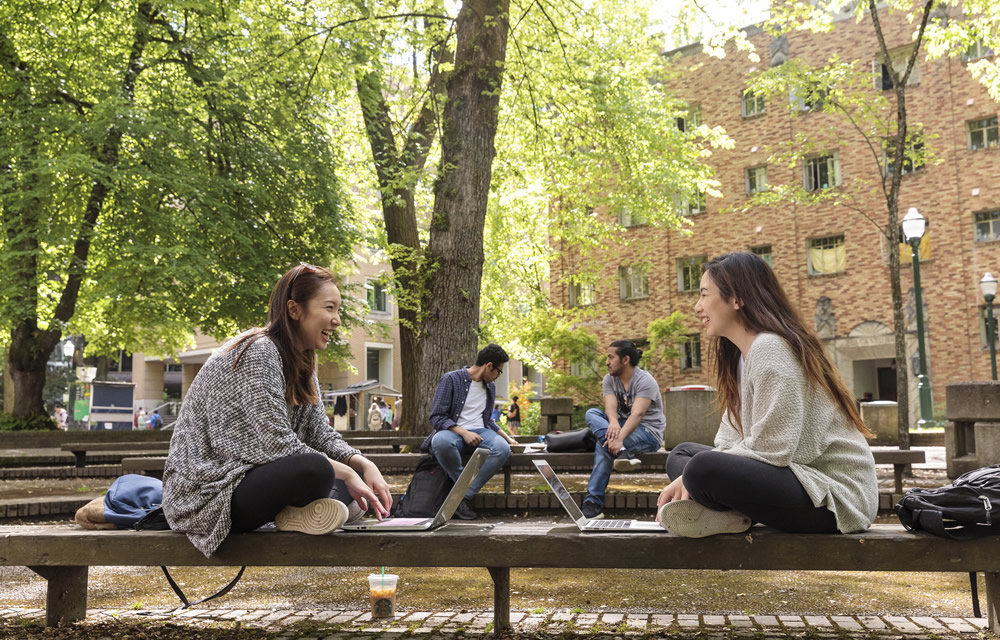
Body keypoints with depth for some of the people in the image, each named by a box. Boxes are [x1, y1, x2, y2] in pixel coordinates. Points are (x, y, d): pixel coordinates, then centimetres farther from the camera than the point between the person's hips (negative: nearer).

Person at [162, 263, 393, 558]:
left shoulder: (301, 363, 11)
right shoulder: (257, 353, -18)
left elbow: (321, 434, 6)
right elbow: (277, 443, -25)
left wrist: (364, 465, -11)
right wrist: (347, 474, -19)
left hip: (247, 478, 10)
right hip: (206, 492, -10)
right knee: (316, 469, -35)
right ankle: (296, 513, -7)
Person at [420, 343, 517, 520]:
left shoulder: (490, 386, 17)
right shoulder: (451, 379, -4)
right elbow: (436, 417, -10)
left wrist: (506, 437, 21)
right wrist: (463, 432, -21)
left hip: (480, 432, 5)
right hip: (453, 432, -5)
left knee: (502, 448, -32)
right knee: (441, 441, -43)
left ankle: (465, 497, -26)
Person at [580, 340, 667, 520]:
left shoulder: (645, 381, -15)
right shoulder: (609, 379, 5)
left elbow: (637, 414, -30)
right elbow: (610, 406, -14)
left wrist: (619, 438, -48)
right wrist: (613, 422, -40)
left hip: (649, 432, -7)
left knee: (603, 445, -32)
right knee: (591, 413, -20)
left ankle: (593, 503, -35)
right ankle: (623, 452, -43)